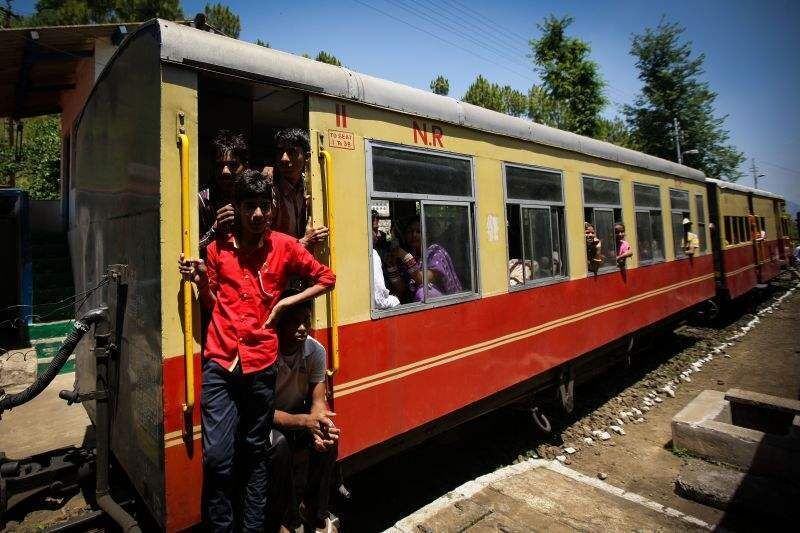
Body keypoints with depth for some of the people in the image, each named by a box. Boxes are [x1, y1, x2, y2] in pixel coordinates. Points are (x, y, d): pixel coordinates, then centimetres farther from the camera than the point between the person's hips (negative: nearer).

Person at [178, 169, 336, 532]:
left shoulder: (284, 246, 1)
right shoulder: (217, 248, 6)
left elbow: (327, 278, 8)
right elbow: (211, 304, 14)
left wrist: (286, 303, 1)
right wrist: (201, 280, -5)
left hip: (261, 364, -1)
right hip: (219, 364, 1)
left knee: (255, 454, 12)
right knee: (217, 456, -3)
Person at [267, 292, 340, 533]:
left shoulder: (316, 350, -13)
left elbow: (318, 400, -9)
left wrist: (320, 424, -32)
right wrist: (305, 421, -40)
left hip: (300, 414, 4)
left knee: (329, 437, -23)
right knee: (278, 444, -34)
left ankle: (315, 511, 0)